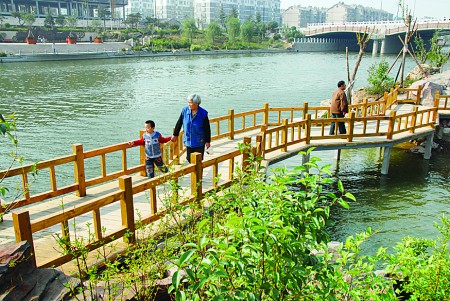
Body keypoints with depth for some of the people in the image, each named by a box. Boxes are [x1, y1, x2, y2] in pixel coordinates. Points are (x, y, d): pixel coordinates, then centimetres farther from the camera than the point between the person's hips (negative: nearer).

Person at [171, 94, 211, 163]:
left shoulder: (203, 113, -14)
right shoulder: (185, 110, -7)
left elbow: (207, 129, -7)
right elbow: (179, 123, 6)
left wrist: (208, 141, -4)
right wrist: (175, 135, 12)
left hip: (199, 142, -3)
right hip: (188, 141, 3)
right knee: (189, 160, 10)